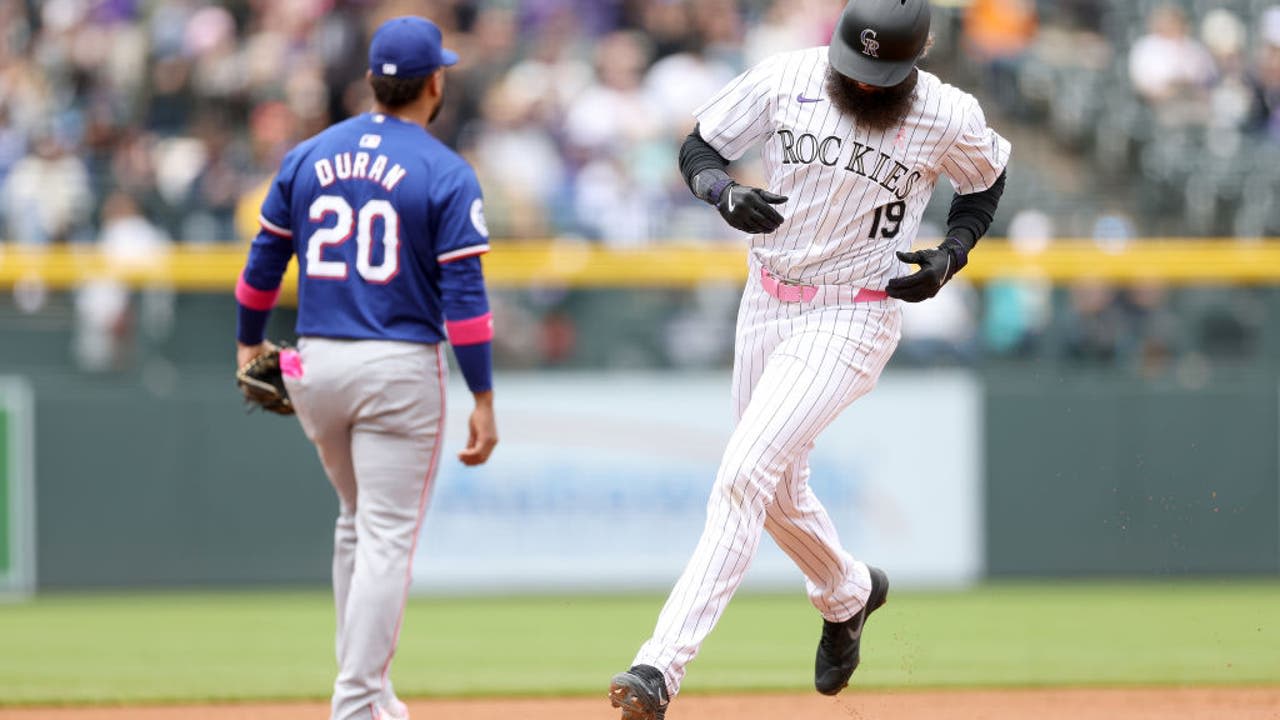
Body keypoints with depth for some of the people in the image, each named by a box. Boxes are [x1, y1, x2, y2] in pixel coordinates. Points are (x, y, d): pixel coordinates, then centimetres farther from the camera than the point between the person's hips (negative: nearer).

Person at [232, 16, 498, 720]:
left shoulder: (308, 157, 6)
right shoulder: (447, 175, -7)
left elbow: (264, 260, 11)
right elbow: (464, 294, -12)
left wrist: (248, 343, 25)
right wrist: (482, 400, -10)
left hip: (315, 368, 5)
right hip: (400, 370, -5)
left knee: (357, 521, 23)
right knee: (388, 538, -3)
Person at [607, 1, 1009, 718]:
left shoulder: (948, 118, -12)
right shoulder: (786, 78, -8)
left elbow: (986, 179, 9)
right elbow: (699, 147, 2)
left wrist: (952, 255, -7)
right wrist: (726, 194, -20)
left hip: (854, 319, -5)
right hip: (768, 305, 5)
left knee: (744, 476, -18)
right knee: (779, 491, 18)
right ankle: (847, 593, 51)